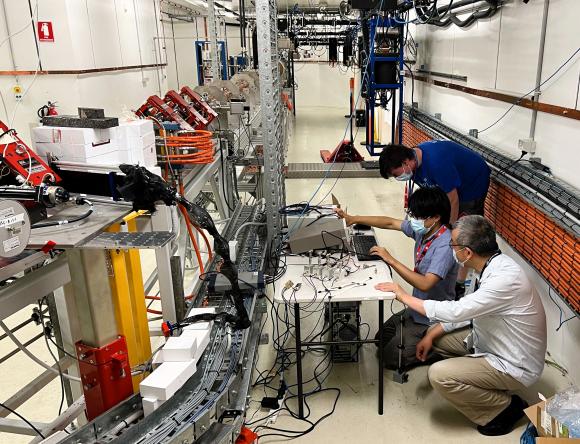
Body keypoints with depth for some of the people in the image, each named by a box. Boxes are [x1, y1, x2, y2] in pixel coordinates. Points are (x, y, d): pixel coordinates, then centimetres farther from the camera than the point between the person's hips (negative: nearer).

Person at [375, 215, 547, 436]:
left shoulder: (505, 279, -33)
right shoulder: (494, 265, -5)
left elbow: (455, 311, -32)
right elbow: (467, 310, 6)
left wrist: (403, 296, -20)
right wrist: (431, 335, 1)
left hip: (514, 367, -9)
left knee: (439, 375, -20)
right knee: (436, 335, 7)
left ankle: (505, 409, 0)